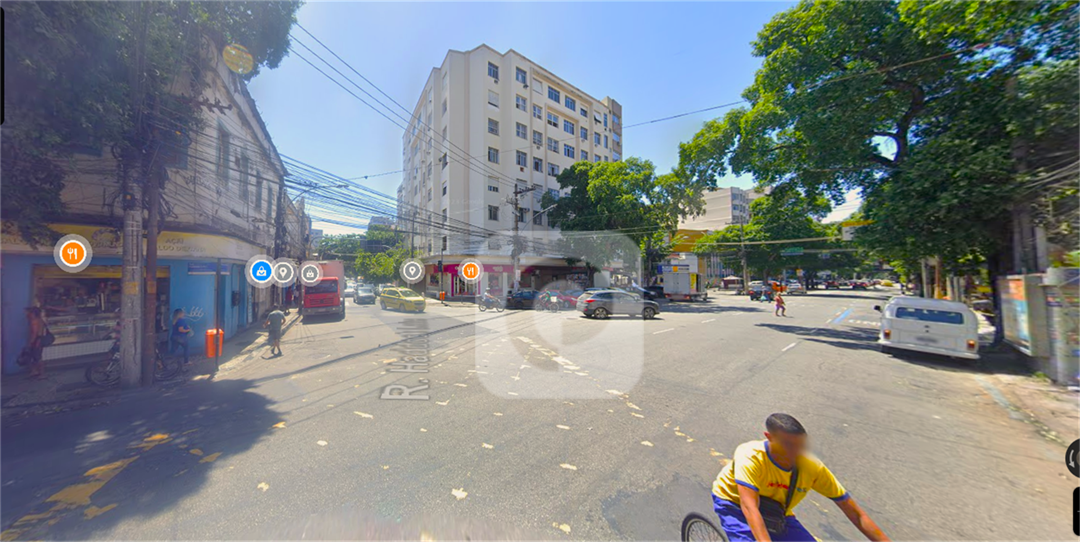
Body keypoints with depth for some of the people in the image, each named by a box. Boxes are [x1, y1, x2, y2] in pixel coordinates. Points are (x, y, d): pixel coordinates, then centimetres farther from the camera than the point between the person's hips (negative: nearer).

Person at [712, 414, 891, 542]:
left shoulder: (813, 467, -22)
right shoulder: (750, 458, -36)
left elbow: (856, 514, -11)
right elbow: (749, 507, -44)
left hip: (777, 513, 5)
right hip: (735, 503, -5)